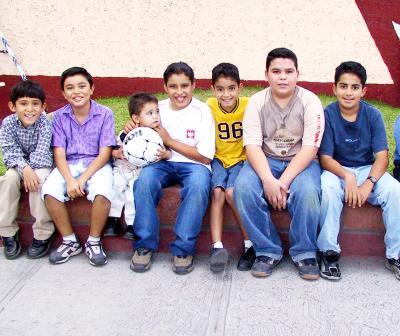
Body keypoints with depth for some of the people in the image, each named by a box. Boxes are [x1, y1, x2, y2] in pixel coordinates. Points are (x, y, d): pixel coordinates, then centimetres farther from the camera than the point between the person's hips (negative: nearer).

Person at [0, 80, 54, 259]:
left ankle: (43, 234, -22)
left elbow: (41, 152, -23)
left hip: (41, 165, -2)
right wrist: (24, 168, -36)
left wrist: (30, 169, -33)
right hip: (18, 165, 2)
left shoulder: (44, 123, -19)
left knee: (39, 179, -33)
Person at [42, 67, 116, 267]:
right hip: (69, 165, 3)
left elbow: (104, 153, -8)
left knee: (102, 192, -33)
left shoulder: (105, 114, -5)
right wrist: (69, 180, -21)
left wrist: (83, 179, -19)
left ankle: (94, 242, -8)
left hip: (97, 164, -2)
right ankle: (70, 241, -5)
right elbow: (59, 154, -3)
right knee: (49, 191, -26)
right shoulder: (59, 117, 2)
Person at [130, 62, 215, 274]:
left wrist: (169, 141, -10)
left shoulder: (202, 111, -4)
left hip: (193, 164, -2)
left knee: (198, 183, -37)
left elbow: (205, 156, -7)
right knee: (144, 178, -31)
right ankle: (145, 244, -17)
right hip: (163, 163, 3)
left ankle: (184, 249, -24)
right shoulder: (158, 109, 7)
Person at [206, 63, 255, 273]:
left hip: (241, 159, -2)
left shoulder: (248, 106, -12)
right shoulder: (210, 107, -7)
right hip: (218, 159, 2)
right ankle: (217, 246, -27)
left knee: (231, 192, -26)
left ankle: (249, 245, -12)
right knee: (217, 191, -25)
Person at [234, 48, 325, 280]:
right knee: (243, 188, -29)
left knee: (307, 191, -33)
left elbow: (310, 148, -14)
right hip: (265, 161, 2)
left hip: (300, 161, -1)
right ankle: (268, 251, -11)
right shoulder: (257, 102, -1)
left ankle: (305, 253, -9)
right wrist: (268, 180, -28)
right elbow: (252, 145, -11)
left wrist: (284, 181, -25)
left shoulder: (310, 102, -6)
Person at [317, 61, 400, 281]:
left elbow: (382, 156, -10)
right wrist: (348, 176, -31)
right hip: (336, 170, -2)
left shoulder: (373, 115, -4)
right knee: (328, 188, -36)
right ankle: (329, 252, -20)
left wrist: (368, 183, -28)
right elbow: (325, 158, -12)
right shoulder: (327, 115, -9)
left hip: (367, 170, 2)